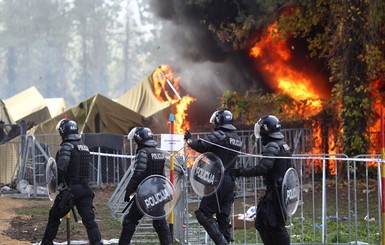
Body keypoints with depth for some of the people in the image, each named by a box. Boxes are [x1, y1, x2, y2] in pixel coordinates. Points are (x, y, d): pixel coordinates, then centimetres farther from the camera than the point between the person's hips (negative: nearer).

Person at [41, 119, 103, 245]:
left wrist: (57, 183, -8)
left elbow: (61, 167, -23)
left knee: (54, 216, 13)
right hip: (85, 189, 6)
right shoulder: (84, 147, 14)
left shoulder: (68, 146, -10)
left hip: (71, 189, -6)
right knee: (89, 219, 0)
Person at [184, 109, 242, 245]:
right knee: (223, 215, 12)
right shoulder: (237, 138, 15)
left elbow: (201, 146, -23)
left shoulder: (219, 135, -11)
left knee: (204, 213, -6)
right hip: (230, 180, 8)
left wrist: (189, 140, -3)